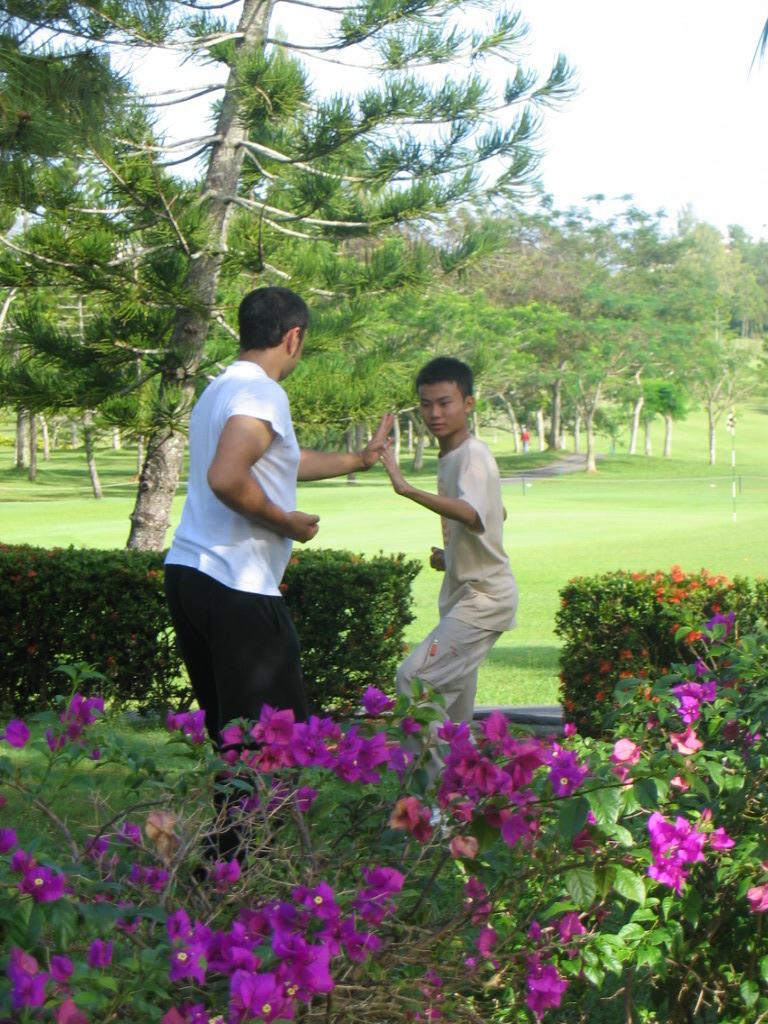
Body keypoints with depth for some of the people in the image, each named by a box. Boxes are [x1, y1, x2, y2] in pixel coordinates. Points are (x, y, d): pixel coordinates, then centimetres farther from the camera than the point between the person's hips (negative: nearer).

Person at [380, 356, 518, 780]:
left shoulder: (472, 456, -18)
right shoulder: (450, 457, 12)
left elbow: (471, 515, -40)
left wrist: (406, 488, -50)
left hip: (484, 597, -10)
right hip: (467, 594, 10)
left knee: (414, 676, -18)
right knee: (452, 702, 14)